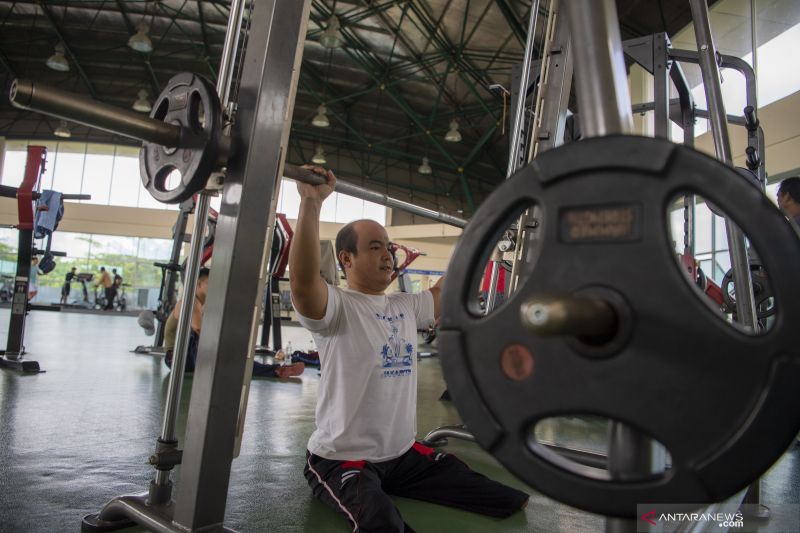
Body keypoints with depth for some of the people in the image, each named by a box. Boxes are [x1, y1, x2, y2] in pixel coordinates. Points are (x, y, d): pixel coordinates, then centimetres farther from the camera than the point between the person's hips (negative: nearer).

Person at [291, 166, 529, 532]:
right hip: (342, 459, -6)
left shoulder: (407, 306, 9)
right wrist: (311, 202, -40)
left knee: (514, 502, 3)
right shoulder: (336, 307, -14)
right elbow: (303, 283, -34)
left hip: (404, 454, 7)